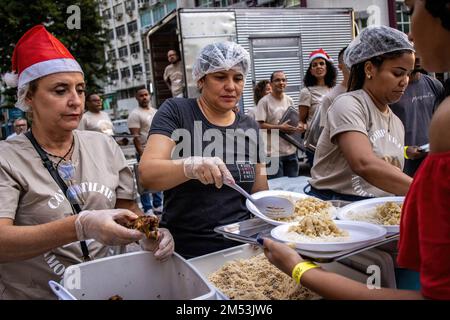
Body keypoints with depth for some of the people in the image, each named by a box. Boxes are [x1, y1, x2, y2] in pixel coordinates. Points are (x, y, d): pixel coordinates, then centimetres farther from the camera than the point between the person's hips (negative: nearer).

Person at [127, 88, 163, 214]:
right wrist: (141, 154, -20)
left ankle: (157, 205, 23)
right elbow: (135, 136, -14)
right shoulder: (135, 114, -7)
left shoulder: (155, 112, 15)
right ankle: (147, 208, 6)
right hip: (145, 152, -7)